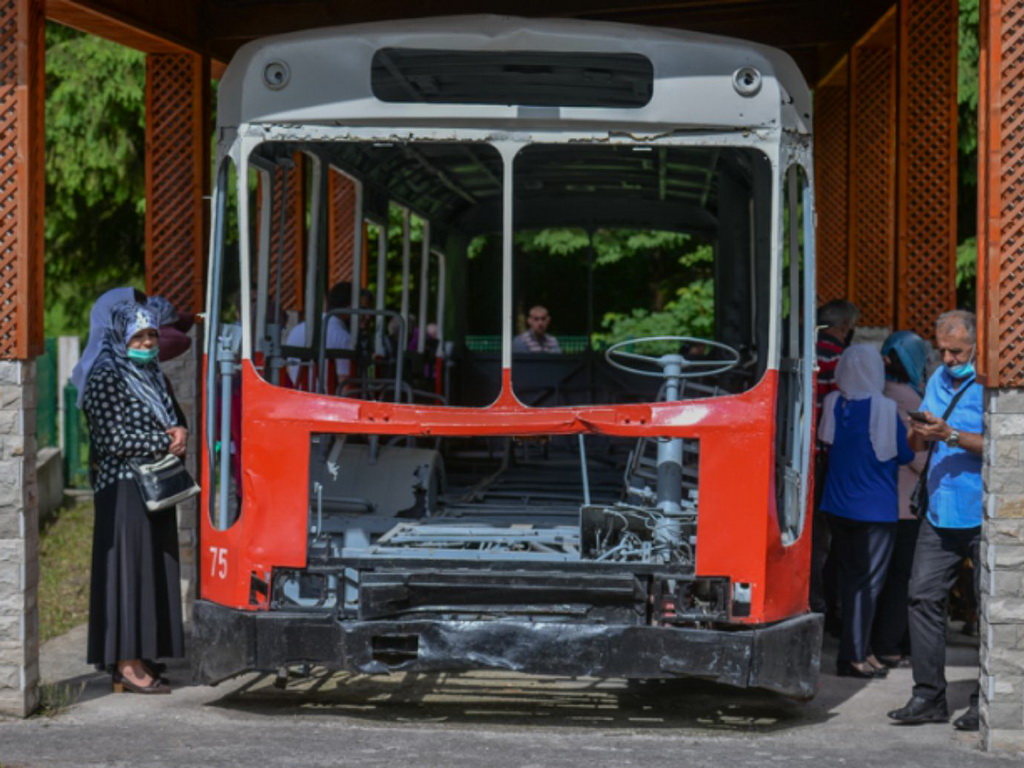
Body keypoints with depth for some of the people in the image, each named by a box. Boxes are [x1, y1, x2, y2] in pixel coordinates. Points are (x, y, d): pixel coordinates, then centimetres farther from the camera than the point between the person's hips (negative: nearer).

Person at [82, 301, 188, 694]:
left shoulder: (152, 376, 17)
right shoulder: (106, 379, -8)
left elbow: (175, 422, 22)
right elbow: (115, 440, -15)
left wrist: (180, 433, -2)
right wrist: (166, 442, -11)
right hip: (123, 488, -8)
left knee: (155, 568, 7)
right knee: (129, 566, -8)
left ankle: (143, 658, 11)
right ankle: (127, 665, -6)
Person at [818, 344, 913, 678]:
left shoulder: (832, 404, -3)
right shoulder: (885, 409, -16)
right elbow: (905, 454, -5)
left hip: (837, 506, 5)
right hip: (875, 509, -5)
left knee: (848, 576, 15)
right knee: (868, 582, 0)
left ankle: (856, 648, 23)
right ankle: (853, 656, -2)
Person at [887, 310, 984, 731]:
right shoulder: (938, 380, 15)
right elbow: (916, 444, 18)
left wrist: (952, 436, -23)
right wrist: (921, 434, -5)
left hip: (983, 516, -6)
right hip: (940, 512, 7)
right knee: (924, 595, 1)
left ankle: (986, 703, 5)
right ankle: (928, 695, 6)